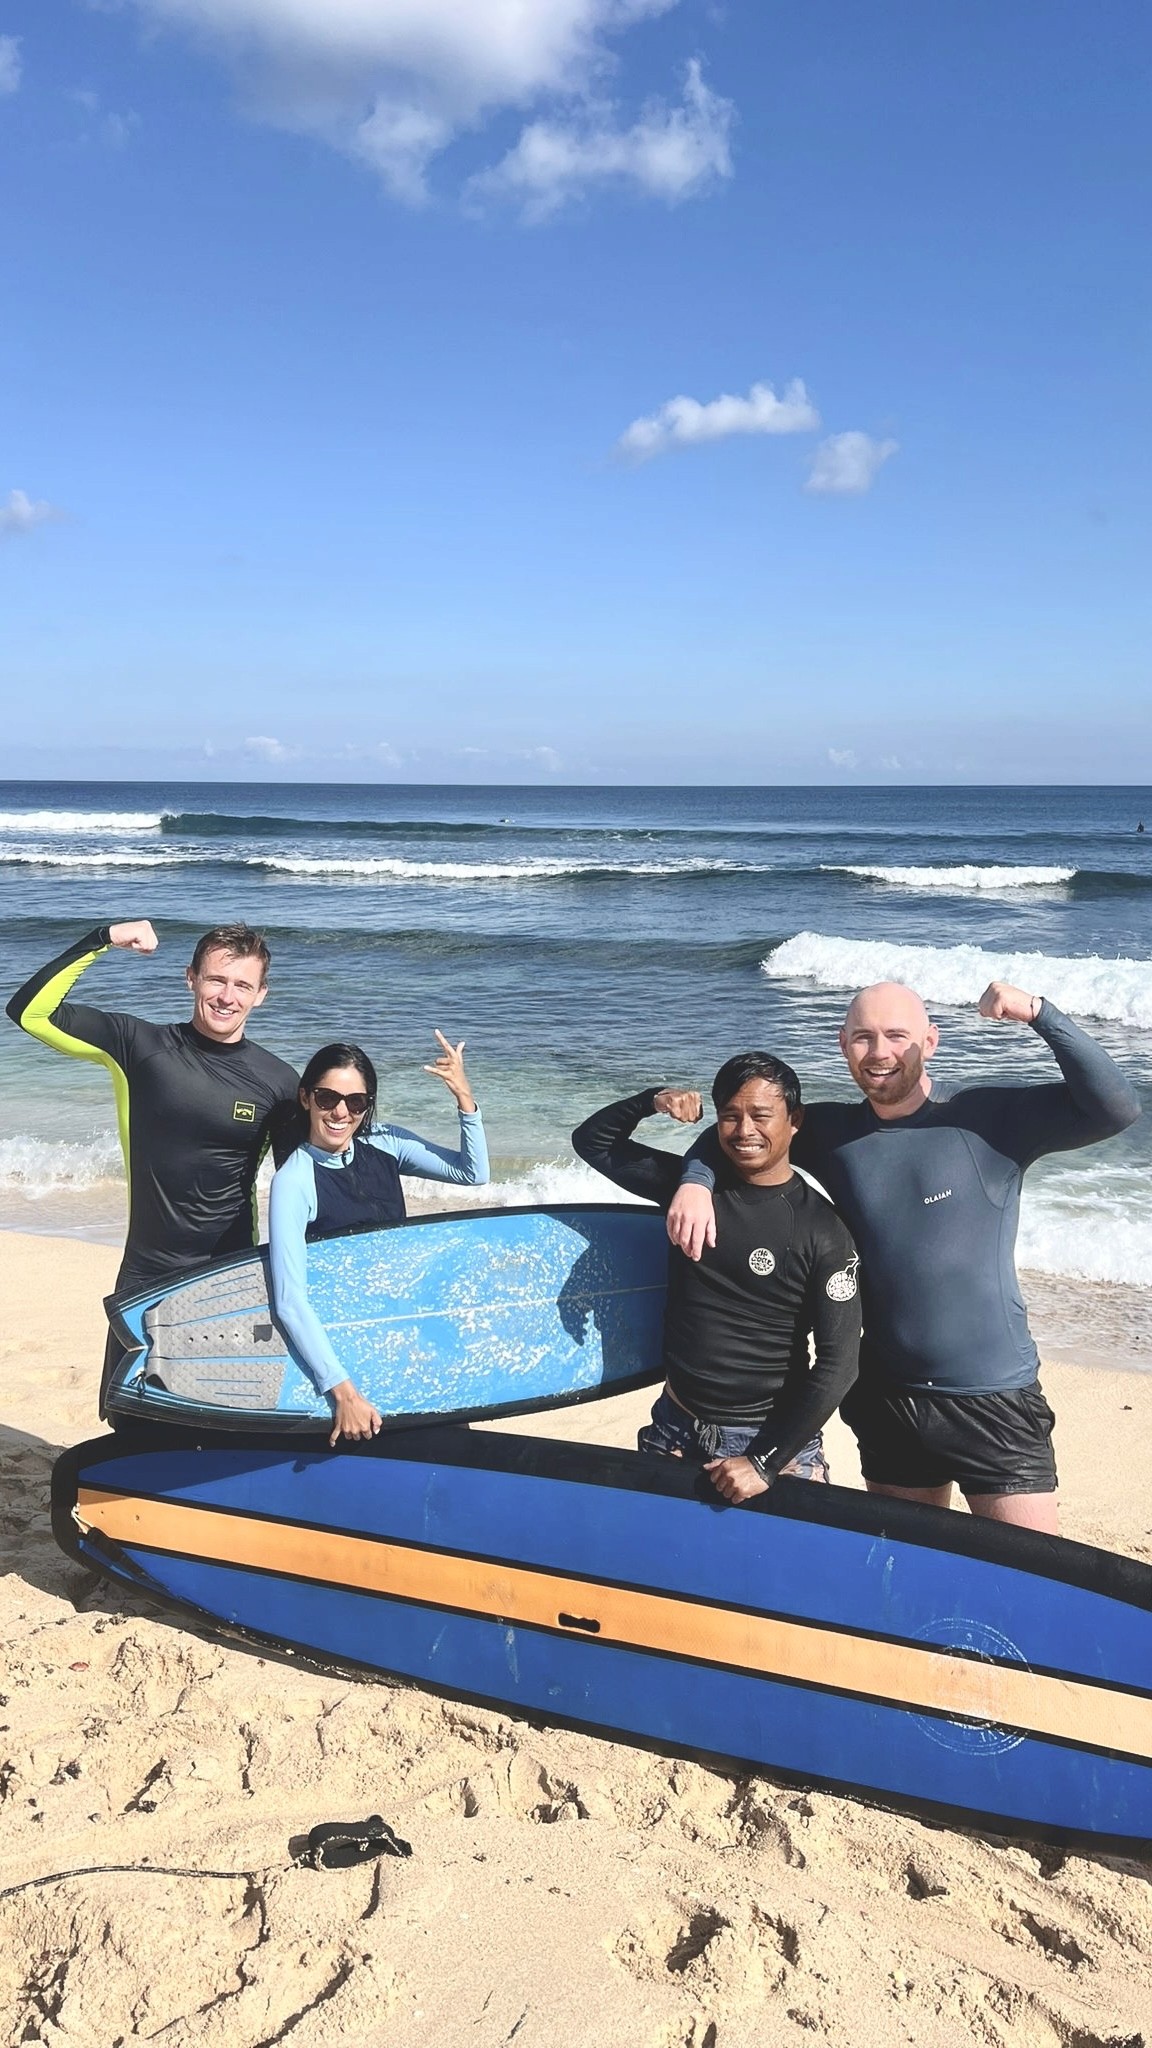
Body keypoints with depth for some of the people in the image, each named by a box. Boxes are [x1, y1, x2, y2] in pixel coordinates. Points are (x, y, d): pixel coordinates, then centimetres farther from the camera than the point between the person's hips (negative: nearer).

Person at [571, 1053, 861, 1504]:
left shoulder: (822, 1230, -13)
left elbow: (837, 1363, -13)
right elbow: (592, 1141, 6)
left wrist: (765, 1462, -16)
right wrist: (650, 1101, -12)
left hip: (772, 1440, -3)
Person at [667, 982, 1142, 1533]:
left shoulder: (993, 1117, -11)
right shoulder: (830, 1131, 1)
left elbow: (1115, 1107, -21)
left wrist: (1038, 1012, -30)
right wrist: (695, 1181, -8)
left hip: (992, 1400, -4)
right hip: (887, 1400, 4)